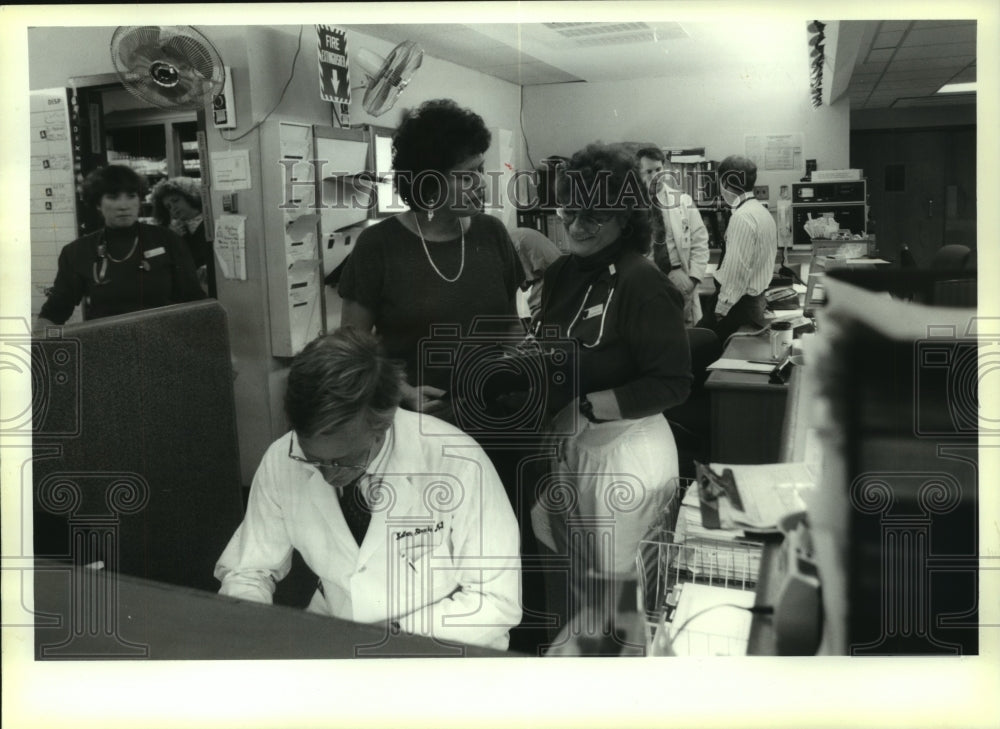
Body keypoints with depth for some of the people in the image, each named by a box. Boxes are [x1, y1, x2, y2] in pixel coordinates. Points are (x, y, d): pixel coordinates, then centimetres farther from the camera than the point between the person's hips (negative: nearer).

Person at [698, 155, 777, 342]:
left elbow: (737, 269, -22)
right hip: (756, 297, 10)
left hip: (739, 305, -10)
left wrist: (721, 309, -17)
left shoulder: (742, 217, -19)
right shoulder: (761, 211, 12)